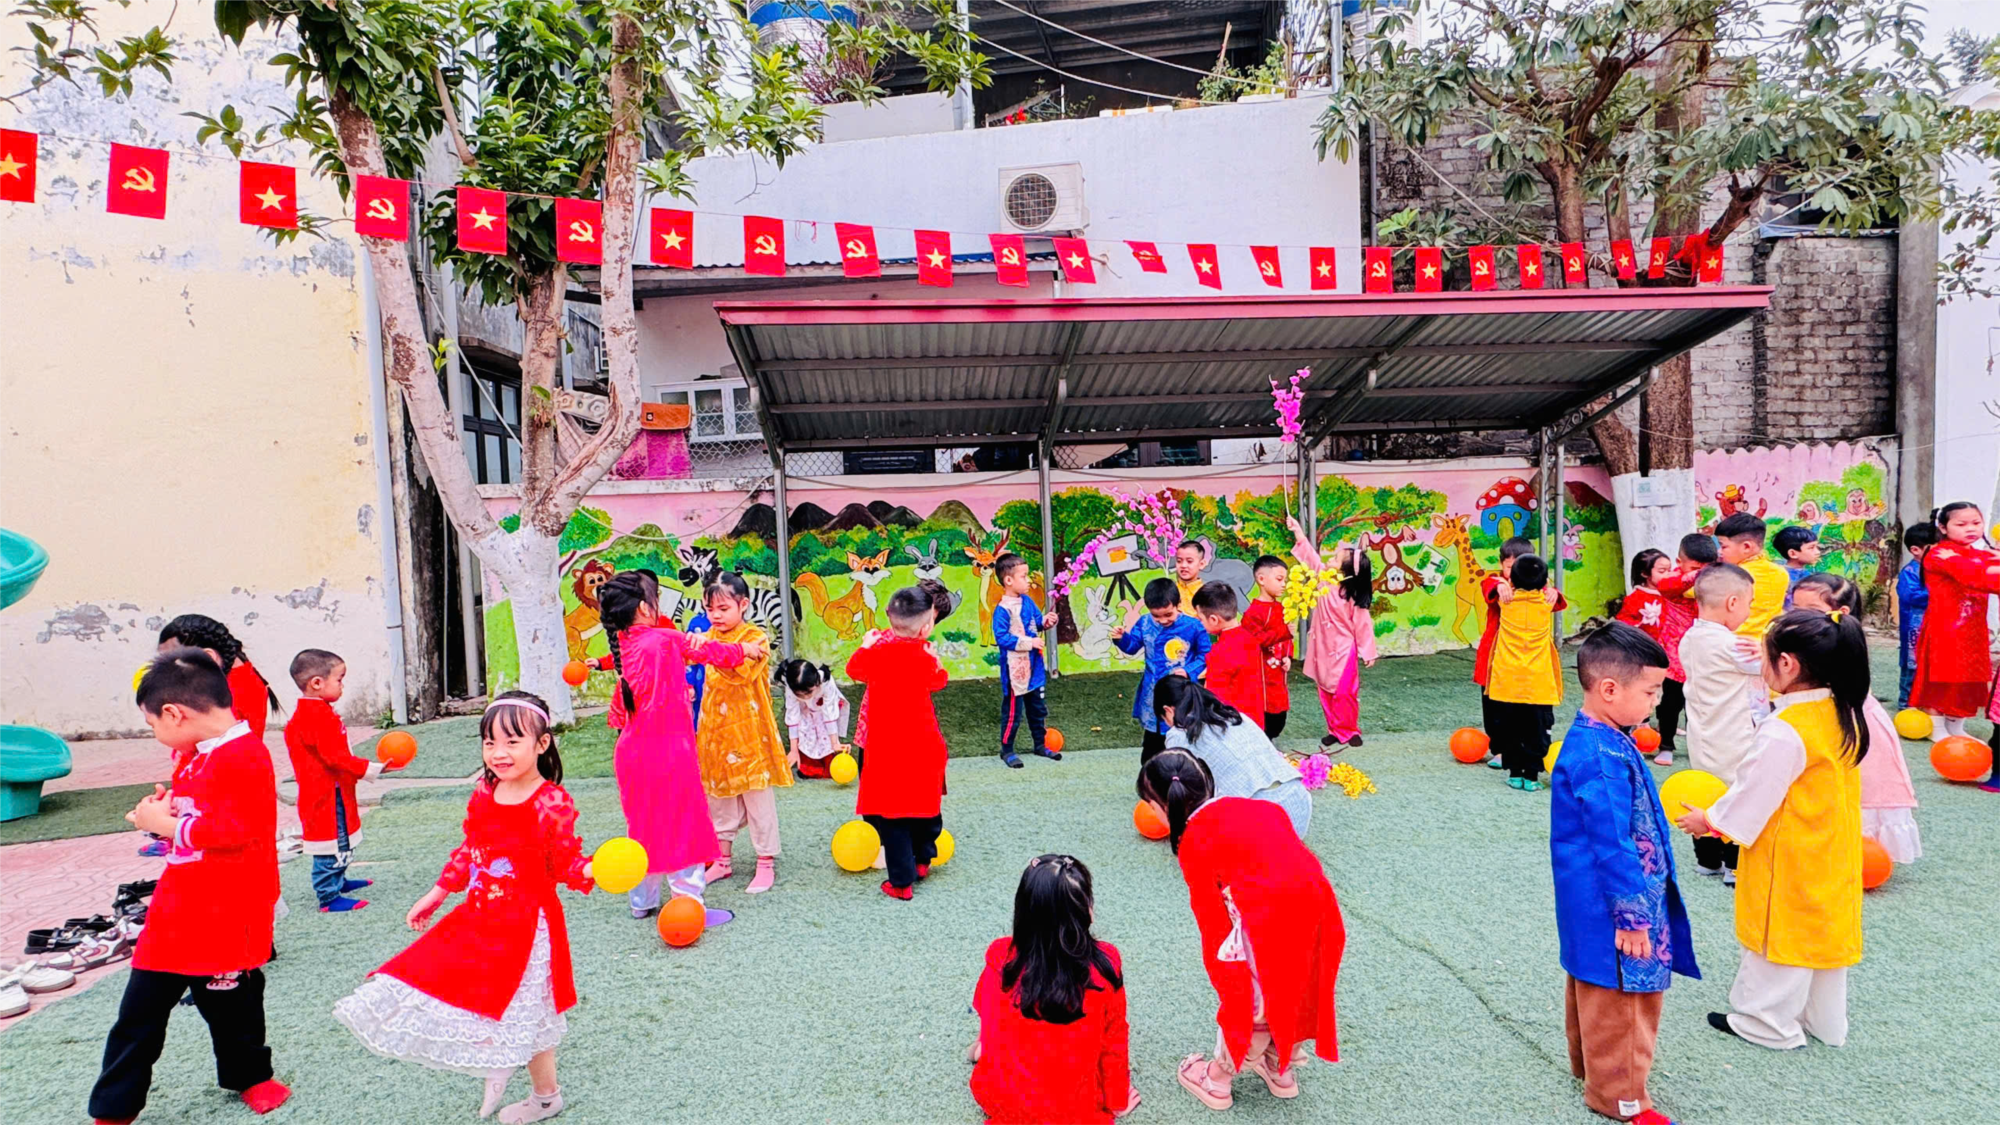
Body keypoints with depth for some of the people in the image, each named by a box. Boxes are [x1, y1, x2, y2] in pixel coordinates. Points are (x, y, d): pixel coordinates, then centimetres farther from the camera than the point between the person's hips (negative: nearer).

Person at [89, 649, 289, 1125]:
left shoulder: (243, 756, -22)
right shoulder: (197, 755, 11)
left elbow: (235, 830, -28)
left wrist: (169, 826, -19)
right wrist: (164, 811, 3)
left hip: (225, 920, -9)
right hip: (175, 915, 9)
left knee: (230, 1005, 11)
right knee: (139, 1010, 12)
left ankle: (249, 1074, 34)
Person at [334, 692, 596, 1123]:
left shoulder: (552, 803, -20)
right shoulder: (483, 793, -1)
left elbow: (565, 861, -16)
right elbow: (468, 850, 13)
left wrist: (593, 871, -36)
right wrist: (438, 892, 16)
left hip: (526, 926, -7)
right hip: (479, 918, 7)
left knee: (524, 1011, 5)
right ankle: (499, 1065, 35)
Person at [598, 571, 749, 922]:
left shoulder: (623, 643, 3)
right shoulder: (666, 639, -14)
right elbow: (713, 652, -1)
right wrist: (744, 651, 16)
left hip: (632, 751, 7)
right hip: (668, 749, -7)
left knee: (644, 824, 19)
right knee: (680, 825, 2)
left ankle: (643, 901, 29)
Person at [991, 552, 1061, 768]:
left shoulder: (1028, 601, 5)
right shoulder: (1002, 609, -19)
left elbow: (1038, 622, 17)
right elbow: (1001, 638, -24)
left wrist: (1047, 622, -5)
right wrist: (1029, 642, -24)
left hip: (1034, 666, 8)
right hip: (1015, 668, -8)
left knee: (1038, 708, 19)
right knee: (1012, 710, 3)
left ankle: (1040, 744, 33)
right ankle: (1006, 750, 18)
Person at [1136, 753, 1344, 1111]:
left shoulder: (1194, 840, -1)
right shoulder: (1257, 807, 17)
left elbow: (1212, 919, 2)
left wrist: (1224, 978, 12)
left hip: (1269, 920, -6)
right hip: (1319, 906, 6)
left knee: (1246, 1000, 17)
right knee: (1295, 991, 28)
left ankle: (1217, 1080, 39)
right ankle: (1280, 1070, 50)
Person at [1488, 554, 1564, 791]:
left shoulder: (1507, 599, -3)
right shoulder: (1547, 600, -2)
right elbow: (1549, 589, 21)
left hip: (1507, 680, 0)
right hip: (1538, 681, 0)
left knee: (1509, 728, 10)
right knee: (1536, 729, 6)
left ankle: (1515, 773, 14)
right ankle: (1531, 776, 6)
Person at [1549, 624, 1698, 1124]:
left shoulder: (1590, 738, 4)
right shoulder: (1603, 757, -29)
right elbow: (1613, 844, -26)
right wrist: (1632, 914, -20)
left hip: (1590, 901, 10)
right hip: (1608, 904, -10)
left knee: (1591, 984, 25)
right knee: (1618, 996, 6)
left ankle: (1589, 1063, 43)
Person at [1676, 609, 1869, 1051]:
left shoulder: (1784, 732, -27)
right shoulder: (1844, 716, -1)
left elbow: (1754, 793, -18)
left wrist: (1709, 820, -2)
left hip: (1788, 860, -8)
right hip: (1832, 856, 8)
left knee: (1780, 933, 6)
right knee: (1823, 930, 19)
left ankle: (1768, 1023, 21)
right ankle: (1825, 1022, 33)